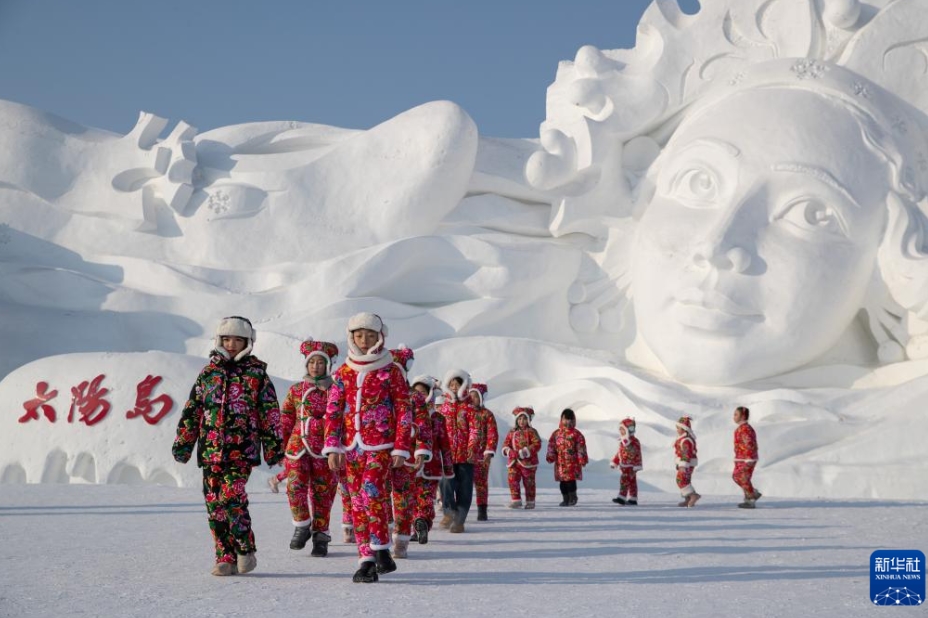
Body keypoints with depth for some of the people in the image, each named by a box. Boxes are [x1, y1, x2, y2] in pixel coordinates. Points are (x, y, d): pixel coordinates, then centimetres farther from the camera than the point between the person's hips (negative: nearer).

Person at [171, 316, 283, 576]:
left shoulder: (256, 373, 5)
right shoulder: (208, 372, 13)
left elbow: (270, 413, 5)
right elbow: (192, 411, 16)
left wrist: (273, 446, 2)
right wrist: (183, 443, 13)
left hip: (242, 449, -4)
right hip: (211, 449, 4)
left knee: (231, 498, -17)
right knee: (214, 503, 1)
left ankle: (246, 550, -1)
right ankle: (226, 557, 10)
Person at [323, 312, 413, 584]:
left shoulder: (390, 371, 2)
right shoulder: (343, 373, 10)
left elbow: (404, 411, 2)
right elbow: (333, 412, 9)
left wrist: (401, 448, -4)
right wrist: (333, 447, 1)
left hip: (381, 444, -4)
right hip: (352, 445, 4)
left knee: (371, 491, -21)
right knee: (357, 501, 3)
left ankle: (381, 550, -9)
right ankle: (367, 560, 8)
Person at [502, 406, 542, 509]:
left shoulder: (531, 432, -5)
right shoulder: (512, 432, 10)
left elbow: (537, 444, -13)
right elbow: (506, 444, 12)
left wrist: (525, 452, -22)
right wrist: (509, 451, -11)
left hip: (528, 462, -4)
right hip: (513, 462, 4)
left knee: (528, 482, 4)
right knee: (512, 480, -5)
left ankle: (530, 501, 15)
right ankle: (516, 500, 3)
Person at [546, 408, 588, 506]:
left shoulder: (576, 434, -2)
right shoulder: (556, 433, 8)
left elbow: (581, 447, -4)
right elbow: (551, 445, 10)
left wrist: (582, 459, -8)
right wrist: (550, 456, 2)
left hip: (572, 461, -4)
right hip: (560, 462, 4)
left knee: (571, 480, -7)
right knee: (562, 481, 7)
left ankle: (573, 498, 11)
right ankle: (566, 499, 19)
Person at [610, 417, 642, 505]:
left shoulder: (634, 442, -13)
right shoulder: (622, 442, 14)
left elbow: (637, 454, -15)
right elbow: (619, 453, 22)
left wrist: (637, 466, -18)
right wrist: (614, 463, 22)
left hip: (631, 466, -8)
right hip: (624, 466, 8)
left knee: (624, 480, -16)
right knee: (631, 483, 11)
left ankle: (622, 497, -18)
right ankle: (632, 499, 15)